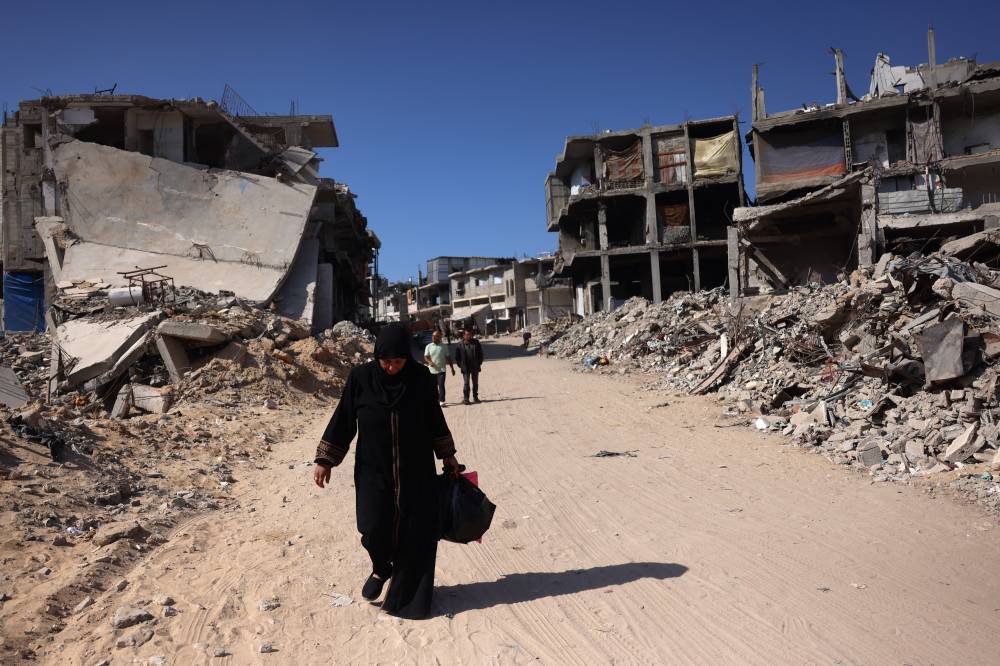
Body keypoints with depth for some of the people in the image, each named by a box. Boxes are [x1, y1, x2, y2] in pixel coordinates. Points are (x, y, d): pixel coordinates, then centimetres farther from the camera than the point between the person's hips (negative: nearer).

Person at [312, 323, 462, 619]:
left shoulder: (421, 378, -7)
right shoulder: (361, 378, -9)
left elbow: (435, 418, 4)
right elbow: (342, 419, -2)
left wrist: (448, 455, 9)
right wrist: (325, 460, -1)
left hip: (416, 472, 0)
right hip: (374, 471, 0)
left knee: (414, 534, 2)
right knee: (374, 530, -7)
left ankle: (408, 595, 22)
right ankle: (381, 569, 27)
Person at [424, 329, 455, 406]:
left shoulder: (443, 347, 3)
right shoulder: (428, 346, 4)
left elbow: (448, 358, 7)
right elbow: (426, 357, -1)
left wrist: (452, 368, 6)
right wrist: (430, 362, -23)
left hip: (441, 370, -2)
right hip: (432, 370, 2)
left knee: (441, 385, -10)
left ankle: (441, 401, -10)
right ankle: (436, 399, 24)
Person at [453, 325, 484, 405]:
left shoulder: (476, 343, 2)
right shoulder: (460, 345, -4)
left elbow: (480, 354, 8)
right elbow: (457, 357, 3)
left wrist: (479, 363, 2)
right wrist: (460, 365, -4)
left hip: (475, 367, 2)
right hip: (465, 368, -2)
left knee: (475, 383, 11)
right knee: (466, 383, -1)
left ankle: (475, 397, 22)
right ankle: (465, 398, 4)